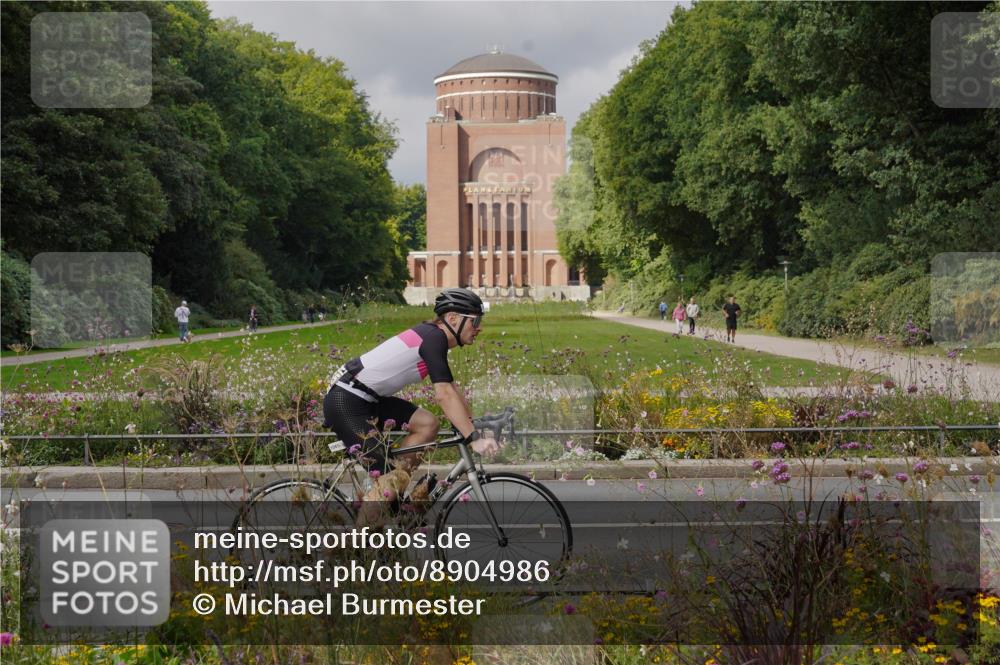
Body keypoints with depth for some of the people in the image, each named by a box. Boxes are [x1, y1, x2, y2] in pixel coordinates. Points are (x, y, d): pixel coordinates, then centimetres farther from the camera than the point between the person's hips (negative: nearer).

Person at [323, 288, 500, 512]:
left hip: (365, 399, 9)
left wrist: (474, 424, 13)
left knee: (427, 423, 3)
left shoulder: (431, 335, 11)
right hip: (345, 403, -9)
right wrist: (474, 439, -30)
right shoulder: (433, 338, -17)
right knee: (393, 479, -11)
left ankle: (393, 491, 7)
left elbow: (451, 388, 17)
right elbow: (444, 394, -27)